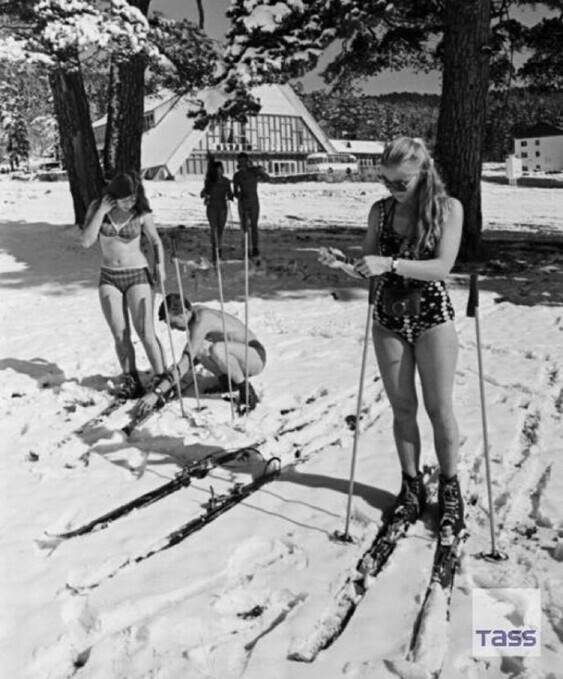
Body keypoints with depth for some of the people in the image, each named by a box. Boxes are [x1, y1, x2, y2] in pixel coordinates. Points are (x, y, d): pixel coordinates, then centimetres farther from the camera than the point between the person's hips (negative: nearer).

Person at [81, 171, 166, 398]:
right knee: (120, 335, 1)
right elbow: (86, 242, -13)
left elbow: (156, 242, 4)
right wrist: (101, 212, -18)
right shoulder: (97, 207, -3)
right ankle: (131, 381, 12)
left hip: (137, 275, -2)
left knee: (146, 333, -9)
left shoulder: (141, 214, -9)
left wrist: (160, 264, -14)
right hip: (109, 277, 3)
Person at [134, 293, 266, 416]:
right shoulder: (195, 311, 0)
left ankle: (248, 393, -17)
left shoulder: (201, 322, -26)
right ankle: (225, 381, 6)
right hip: (238, 359, 8)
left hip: (256, 356, -8)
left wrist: (156, 393, -40)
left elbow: (186, 362, -35)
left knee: (217, 349, -39)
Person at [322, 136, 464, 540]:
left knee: (440, 409, 5)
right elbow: (371, 266, 7)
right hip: (389, 318, 3)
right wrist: (345, 264, -14)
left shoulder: (448, 208, -9)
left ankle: (450, 489, 22)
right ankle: (412, 486, 27)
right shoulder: (380, 211, 1)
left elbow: (442, 267, -19)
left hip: (433, 317, -3)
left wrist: (391, 264, -30)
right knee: (403, 408, 11)